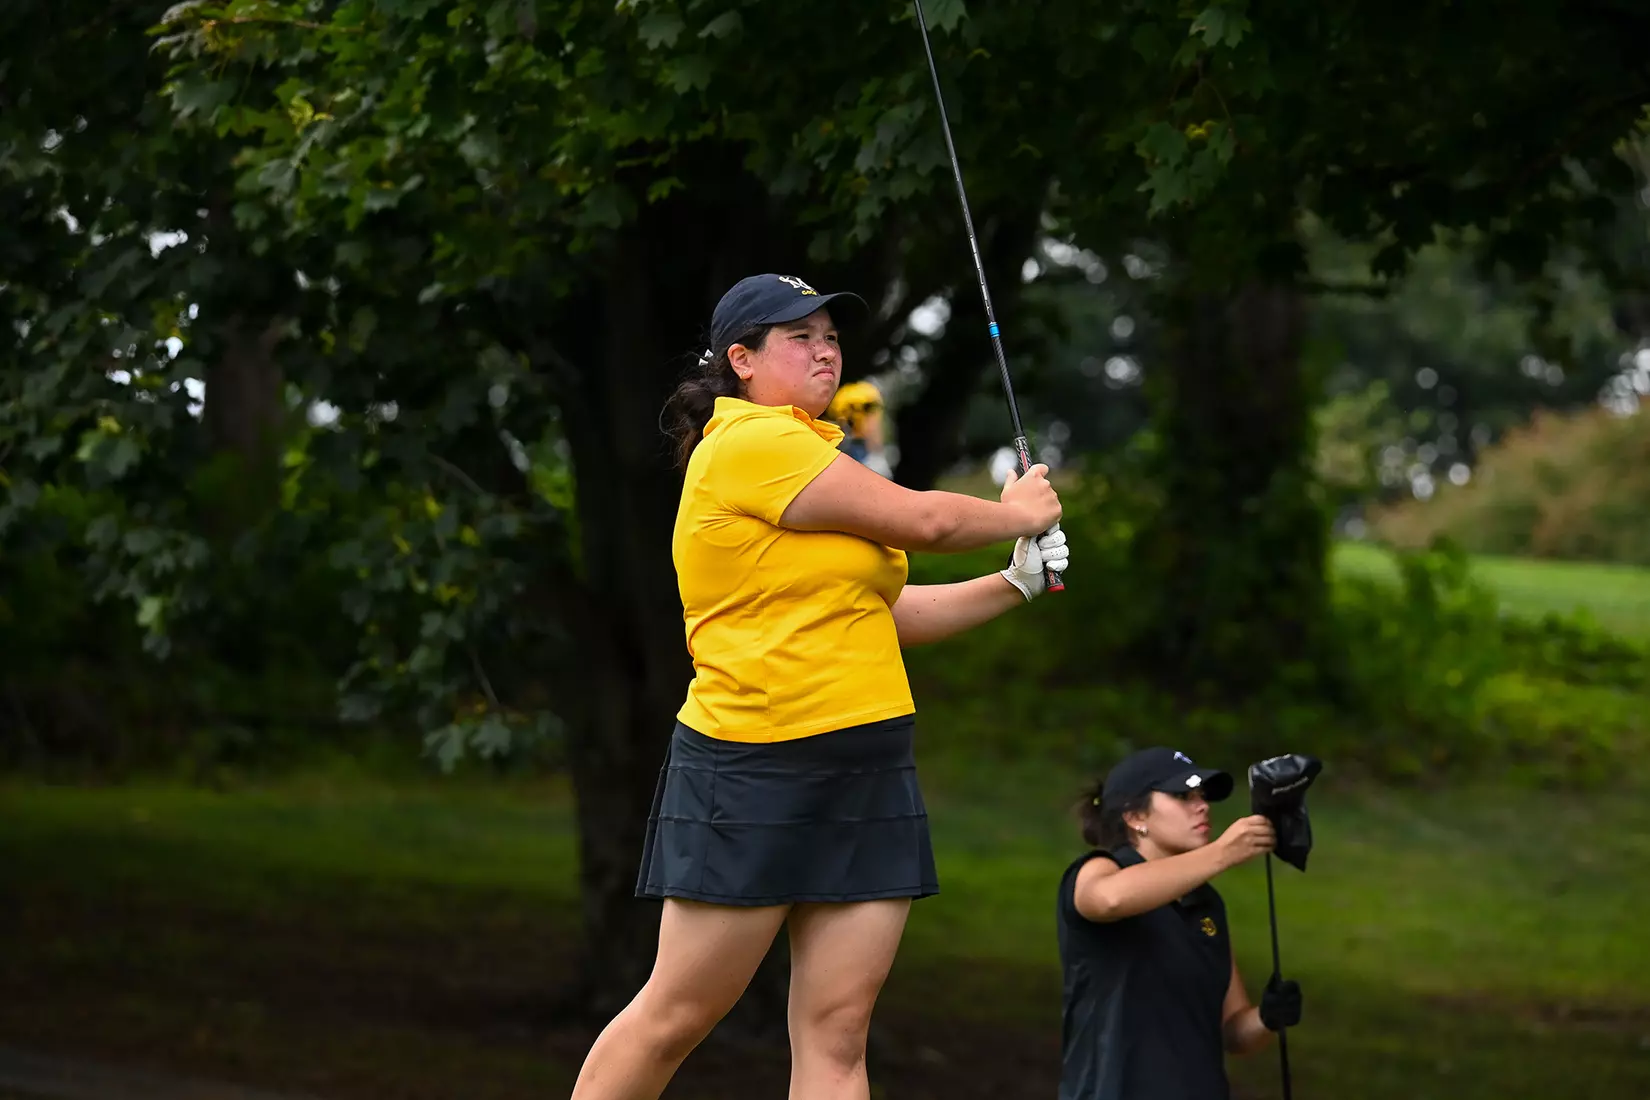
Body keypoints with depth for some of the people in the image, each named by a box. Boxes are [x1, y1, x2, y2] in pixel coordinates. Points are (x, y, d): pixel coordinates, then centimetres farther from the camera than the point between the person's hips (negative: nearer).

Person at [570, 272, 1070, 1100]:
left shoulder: (806, 452, 19)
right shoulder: (751, 443, -12)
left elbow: (887, 612, 23)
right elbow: (921, 521, -12)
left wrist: (1016, 584, 14)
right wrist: (1016, 512, 6)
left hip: (867, 773, 9)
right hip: (753, 773, -9)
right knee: (675, 1017, -2)